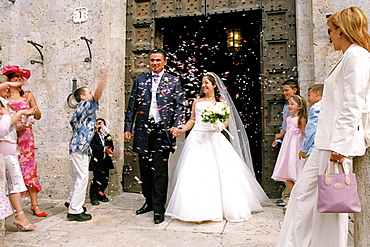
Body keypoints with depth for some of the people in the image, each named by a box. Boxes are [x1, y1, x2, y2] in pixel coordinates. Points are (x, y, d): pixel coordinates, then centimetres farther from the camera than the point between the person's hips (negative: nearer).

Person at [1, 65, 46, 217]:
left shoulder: (28, 95, 14)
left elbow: (38, 116, 15)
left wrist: (35, 110, -5)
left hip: (26, 136, 2)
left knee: (29, 167, -2)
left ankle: (34, 205, 1)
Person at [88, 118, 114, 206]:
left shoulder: (107, 136, 15)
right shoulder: (94, 135, 1)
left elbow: (111, 146, 7)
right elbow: (93, 146, -13)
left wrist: (107, 136, -9)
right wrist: (104, 149, -22)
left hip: (106, 161, 5)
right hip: (97, 161, -5)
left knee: (105, 179, 8)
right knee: (97, 179, -9)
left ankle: (101, 194, 23)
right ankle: (93, 197, 1)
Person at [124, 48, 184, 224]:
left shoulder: (173, 81, 7)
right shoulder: (140, 80, 13)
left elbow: (179, 105, 4)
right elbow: (132, 106, 11)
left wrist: (176, 125, -9)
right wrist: (128, 127, 6)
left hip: (162, 131, -3)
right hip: (143, 131, 3)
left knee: (160, 171, -2)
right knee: (145, 169, 10)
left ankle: (159, 208, 7)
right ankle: (148, 202, 26)